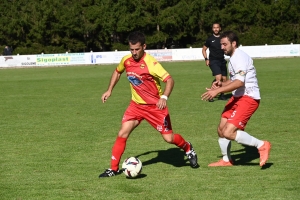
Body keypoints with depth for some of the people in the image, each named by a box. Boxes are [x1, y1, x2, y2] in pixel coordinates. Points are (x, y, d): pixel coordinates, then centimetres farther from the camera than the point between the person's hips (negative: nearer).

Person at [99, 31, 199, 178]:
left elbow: (169, 80, -27)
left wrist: (164, 97, -42)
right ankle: (114, 168, 0)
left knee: (169, 138, -1)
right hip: (136, 105, 4)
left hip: (155, 106, -4)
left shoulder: (151, 63, -23)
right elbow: (117, 72, 18)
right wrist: (109, 90, 12)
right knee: (122, 134, -9)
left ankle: (188, 148, 31)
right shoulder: (126, 60, -5)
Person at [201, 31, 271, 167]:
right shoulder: (233, 58, 17)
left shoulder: (239, 57, -16)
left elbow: (239, 82, -28)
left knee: (229, 132, -20)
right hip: (237, 97, 10)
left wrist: (217, 91, -30)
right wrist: (221, 84, 8)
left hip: (248, 98, -10)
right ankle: (226, 160, 30)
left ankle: (261, 145, -7)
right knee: (221, 129, 13)